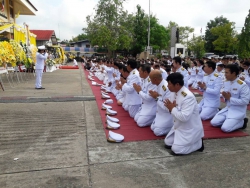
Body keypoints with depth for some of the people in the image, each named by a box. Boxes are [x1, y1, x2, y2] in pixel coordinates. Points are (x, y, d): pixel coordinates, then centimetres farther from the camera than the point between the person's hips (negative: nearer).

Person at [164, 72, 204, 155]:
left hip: (190, 129, -9)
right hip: (179, 126, 9)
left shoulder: (188, 97, -30)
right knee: (168, 143, 10)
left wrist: (172, 109, -23)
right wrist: (170, 107, -15)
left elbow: (184, 117, -36)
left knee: (176, 149, -12)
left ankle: (198, 143, 7)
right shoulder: (177, 93, -1)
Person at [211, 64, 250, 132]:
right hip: (227, 108, 7)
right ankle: (228, 120, 14)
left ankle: (242, 122, 5)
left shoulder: (243, 85, -20)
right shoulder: (226, 83, 3)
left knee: (225, 128, -20)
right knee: (214, 122, -4)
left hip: (238, 111, -7)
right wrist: (225, 96, -12)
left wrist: (230, 98, -21)